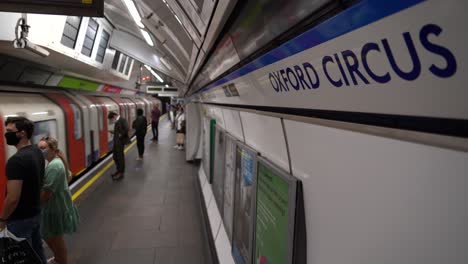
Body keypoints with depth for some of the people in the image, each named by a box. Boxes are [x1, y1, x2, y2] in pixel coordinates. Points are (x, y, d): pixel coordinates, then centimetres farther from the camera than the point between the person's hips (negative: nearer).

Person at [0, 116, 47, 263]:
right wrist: (33, 203, 17)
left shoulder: (16, 160, -26)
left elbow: (13, 198, -26)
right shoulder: (37, 153, 1)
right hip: (36, 213, 8)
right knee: (37, 250, 21)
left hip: (20, 219, -8)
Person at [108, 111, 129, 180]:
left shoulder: (122, 120, -15)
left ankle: (121, 173, 9)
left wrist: (121, 135, -18)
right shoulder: (117, 122, 13)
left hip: (121, 141, -9)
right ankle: (119, 170, 32)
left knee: (120, 157, -1)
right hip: (116, 142, 9)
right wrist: (113, 132, 4)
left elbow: (126, 129, -27)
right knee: (115, 156, 17)